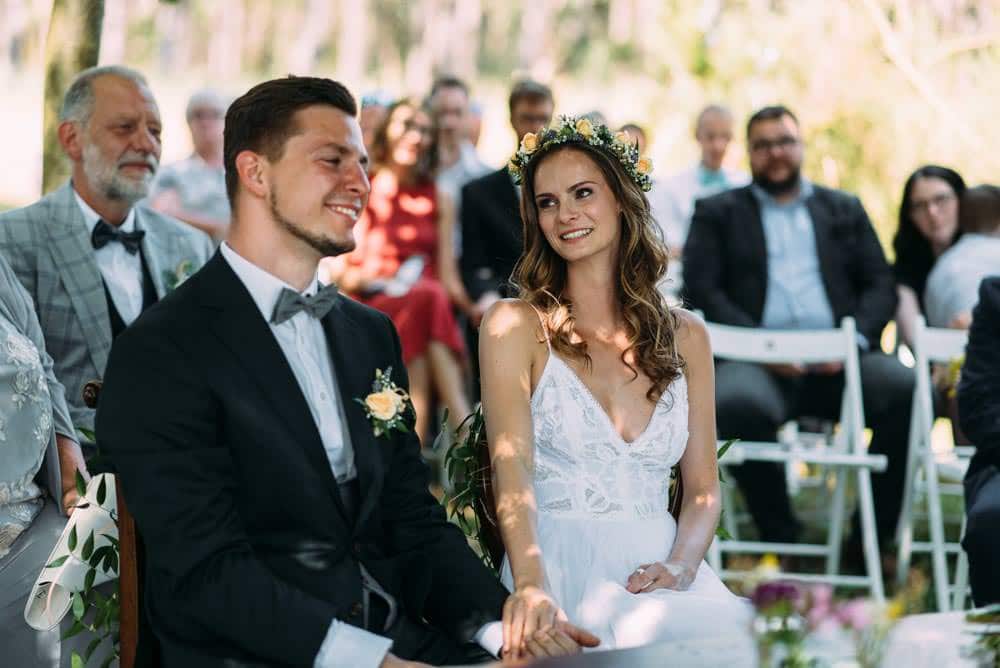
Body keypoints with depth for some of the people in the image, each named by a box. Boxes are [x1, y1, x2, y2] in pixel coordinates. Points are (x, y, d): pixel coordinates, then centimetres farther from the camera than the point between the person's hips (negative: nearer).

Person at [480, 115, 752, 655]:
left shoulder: (685, 335, 15)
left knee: (730, 626, -31)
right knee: (655, 632, -36)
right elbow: (512, 468, -9)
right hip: (559, 571, -4)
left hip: (655, 572, 4)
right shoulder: (514, 326, 4)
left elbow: (702, 487, 14)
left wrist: (680, 565, -9)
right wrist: (532, 585, -28)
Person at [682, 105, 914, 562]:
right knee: (738, 403, -37)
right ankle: (782, 540, -20)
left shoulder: (845, 210, 25)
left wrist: (853, 340, -6)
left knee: (905, 388, -28)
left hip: (836, 360, 2)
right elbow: (701, 291, 5)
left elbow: (880, 285, 16)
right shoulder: (717, 213, 18)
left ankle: (871, 539, -16)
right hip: (757, 360, -2)